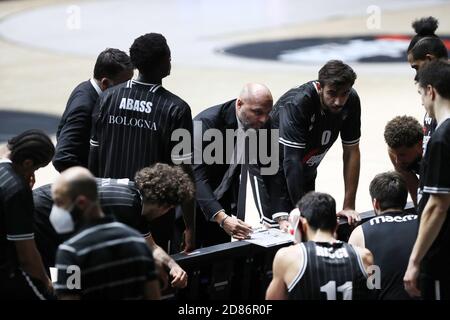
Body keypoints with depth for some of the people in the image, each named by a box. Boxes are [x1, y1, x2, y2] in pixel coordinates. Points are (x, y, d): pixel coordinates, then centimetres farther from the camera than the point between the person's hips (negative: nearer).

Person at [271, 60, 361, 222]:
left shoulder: (351, 101, -17)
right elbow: (292, 160, -35)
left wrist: (349, 206, -13)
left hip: (306, 170, 6)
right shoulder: (296, 103, -34)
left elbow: (351, 152, -10)